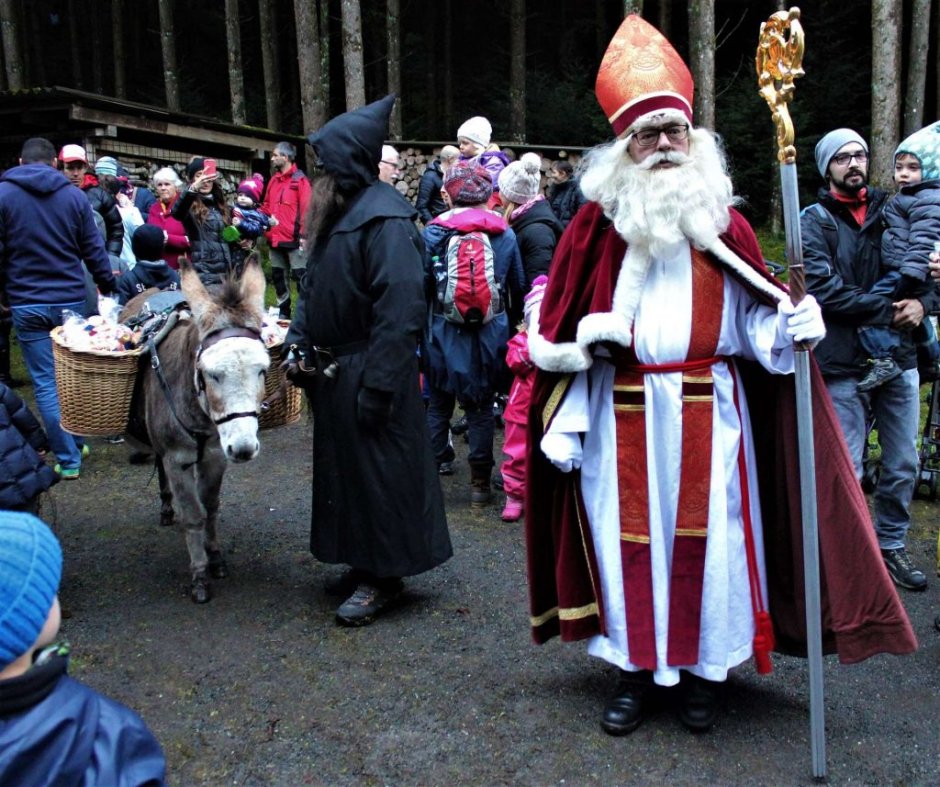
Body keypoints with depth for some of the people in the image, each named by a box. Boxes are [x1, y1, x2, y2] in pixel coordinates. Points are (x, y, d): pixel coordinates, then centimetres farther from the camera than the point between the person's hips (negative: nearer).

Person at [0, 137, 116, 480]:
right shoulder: (74, 196, 2)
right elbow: (94, 250, 3)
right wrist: (108, 287, 14)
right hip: (71, 300, 2)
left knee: (46, 383, 3)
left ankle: (68, 459, 5)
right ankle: (79, 441, 28)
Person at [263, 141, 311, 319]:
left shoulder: (299, 180, -6)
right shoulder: (273, 180, 15)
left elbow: (306, 208, -12)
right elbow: (267, 206, 21)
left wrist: (304, 234, -17)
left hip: (293, 238, -7)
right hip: (275, 238, 8)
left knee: (300, 275, -6)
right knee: (278, 276, 13)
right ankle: (283, 312, 23)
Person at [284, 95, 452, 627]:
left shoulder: (385, 219, -17)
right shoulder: (336, 214, 12)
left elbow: (399, 309, -24)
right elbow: (314, 290, 18)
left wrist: (377, 384, -25)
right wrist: (298, 344, 5)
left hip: (367, 374, -9)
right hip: (333, 372, 9)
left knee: (376, 473, 2)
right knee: (344, 467, 17)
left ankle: (382, 578, 17)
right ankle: (365, 562, 33)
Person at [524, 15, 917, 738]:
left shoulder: (722, 221, 4)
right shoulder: (598, 223, 0)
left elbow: (754, 320, 5)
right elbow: (560, 336, 1)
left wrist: (789, 328, -17)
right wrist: (563, 424, -3)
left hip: (708, 416, 1)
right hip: (622, 420, 0)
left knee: (705, 536, 7)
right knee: (629, 536, 8)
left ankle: (703, 668, 27)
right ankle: (638, 668, 26)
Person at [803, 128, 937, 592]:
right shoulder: (814, 221, -1)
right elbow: (823, 288, -14)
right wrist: (887, 310, -15)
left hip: (899, 360, 5)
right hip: (844, 365, -4)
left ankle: (891, 546, 29)